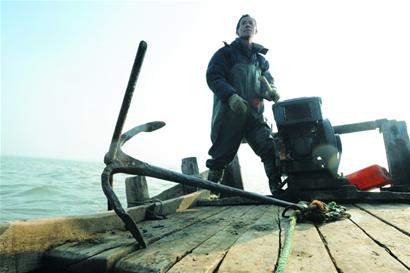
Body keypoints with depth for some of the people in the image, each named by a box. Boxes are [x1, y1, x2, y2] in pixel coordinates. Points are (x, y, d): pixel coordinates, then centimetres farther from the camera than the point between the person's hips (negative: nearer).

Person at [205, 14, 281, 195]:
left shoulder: (260, 59, 22)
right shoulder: (226, 52, 8)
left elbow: (268, 81, 15)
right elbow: (213, 76, -5)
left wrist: (270, 91, -12)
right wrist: (231, 96, -23)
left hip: (254, 114, 4)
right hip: (228, 113, -3)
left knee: (271, 149, -11)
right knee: (221, 155, 0)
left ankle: (278, 189, -5)